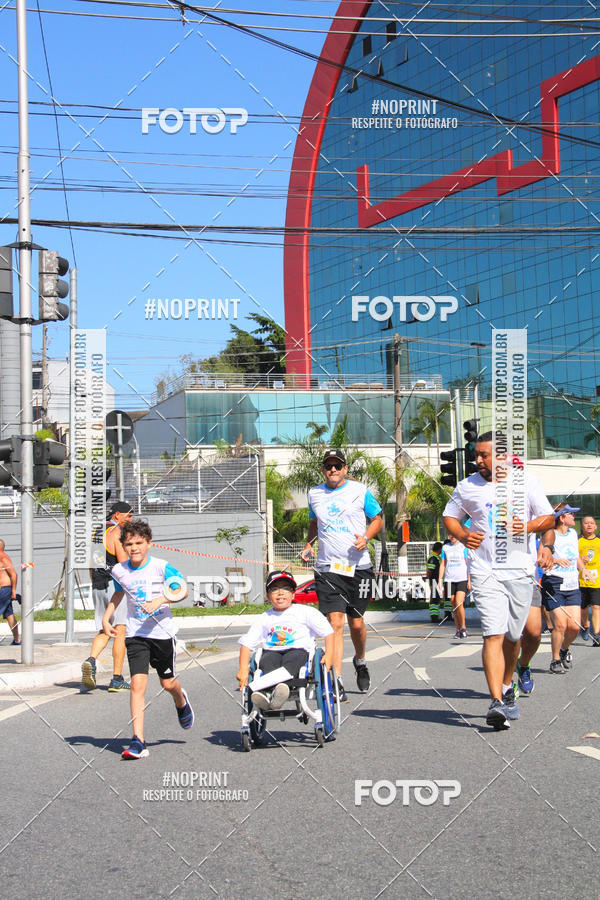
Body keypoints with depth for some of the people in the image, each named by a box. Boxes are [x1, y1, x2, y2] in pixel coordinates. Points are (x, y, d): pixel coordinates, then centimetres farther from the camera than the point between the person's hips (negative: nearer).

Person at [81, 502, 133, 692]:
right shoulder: (117, 533, -10)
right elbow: (123, 564, -16)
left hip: (98, 586, 7)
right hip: (116, 585, -7)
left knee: (104, 631, 12)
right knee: (120, 632, -1)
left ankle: (91, 660, -16)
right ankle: (117, 679, -1)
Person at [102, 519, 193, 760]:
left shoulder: (161, 567, -10)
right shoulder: (119, 571, 1)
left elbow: (182, 591, -17)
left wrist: (161, 600, -32)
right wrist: (106, 618, 12)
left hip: (162, 632, -2)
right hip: (135, 634, 2)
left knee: (167, 683, 11)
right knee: (137, 684, -12)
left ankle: (181, 702, 49)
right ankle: (138, 741, -12)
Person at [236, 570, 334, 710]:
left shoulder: (306, 612, 12)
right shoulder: (263, 619, 18)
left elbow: (328, 632, 8)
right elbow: (247, 644, 13)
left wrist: (329, 655, -9)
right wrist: (243, 669, -3)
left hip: (299, 650, -2)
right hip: (272, 652, 2)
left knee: (294, 657, -36)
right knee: (268, 660, -33)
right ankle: (268, 692, -60)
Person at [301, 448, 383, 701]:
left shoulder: (359, 491, 1)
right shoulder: (314, 494, 9)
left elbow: (377, 519, 9)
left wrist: (366, 537, -10)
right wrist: (308, 545, 10)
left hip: (358, 566, -1)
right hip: (327, 568, 1)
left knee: (356, 622, 6)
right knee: (335, 623, -10)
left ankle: (360, 661, 38)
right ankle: (337, 683, -10)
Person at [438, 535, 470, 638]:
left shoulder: (463, 547, 4)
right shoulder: (445, 547, 12)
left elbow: (468, 563, 4)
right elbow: (442, 564, 15)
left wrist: (469, 580, -2)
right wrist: (440, 581, 10)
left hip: (462, 579, -3)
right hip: (449, 580, 3)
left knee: (459, 603, -15)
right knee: (454, 606, 3)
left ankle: (463, 627, -1)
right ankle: (458, 630, 10)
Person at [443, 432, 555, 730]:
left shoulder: (526, 482, 5)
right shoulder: (467, 486, 5)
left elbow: (549, 518, 9)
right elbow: (449, 516, 15)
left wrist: (528, 526, -12)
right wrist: (462, 535, -6)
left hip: (520, 570, 1)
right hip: (485, 571, -1)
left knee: (512, 636, 11)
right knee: (493, 635, -15)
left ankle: (506, 686, 35)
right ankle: (497, 702, -20)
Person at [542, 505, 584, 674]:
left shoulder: (573, 533, 14)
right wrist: (555, 560, -27)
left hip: (573, 586, 6)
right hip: (554, 585, -6)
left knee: (574, 626, -4)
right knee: (560, 625, -12)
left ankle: (564, 650, 25)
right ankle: (555, 660, 6)